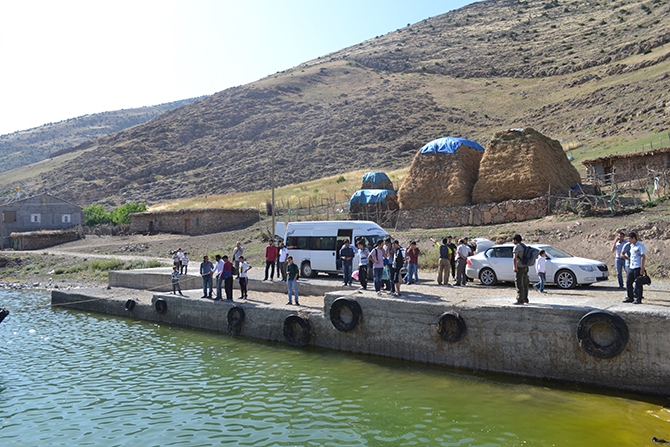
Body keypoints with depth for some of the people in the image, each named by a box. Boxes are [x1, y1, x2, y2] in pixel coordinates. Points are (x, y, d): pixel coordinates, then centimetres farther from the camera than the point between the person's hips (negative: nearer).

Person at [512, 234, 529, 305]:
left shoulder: (517, 246, -12)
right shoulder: (524, 246, 16)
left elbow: (515, 258, -22)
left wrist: (515, 267, -20)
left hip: (520, 267, -9)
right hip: (525, 267, 9)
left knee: (519, 284, -8)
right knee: (525, 284, 15)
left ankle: (520, 300, -10)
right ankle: (525, 299, 24)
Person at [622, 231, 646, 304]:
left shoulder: (640, 245, -9)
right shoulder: (631, 246, 16)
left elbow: (643, 257, -13)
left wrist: (642, 268, -17)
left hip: (638, 268, -8)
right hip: (631, 267, 8)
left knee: (638, 284, -2)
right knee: (628, 282, 8)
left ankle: (638, 299, 4)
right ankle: (630, 297, 17)